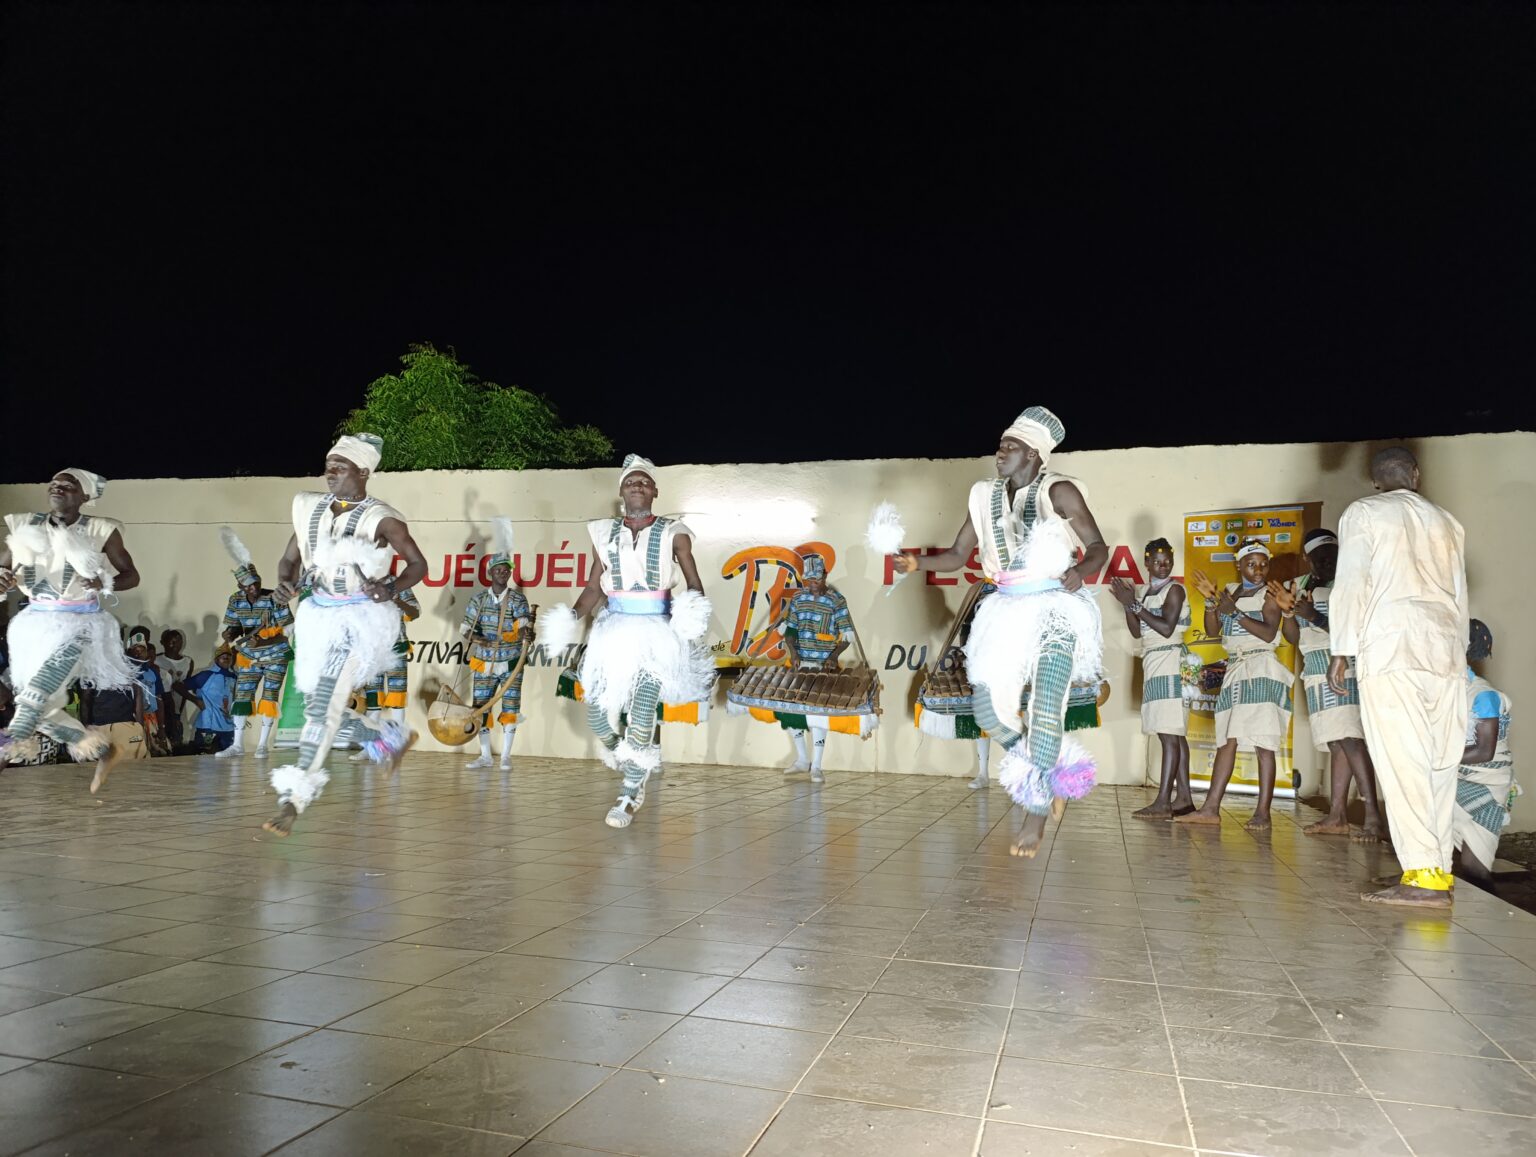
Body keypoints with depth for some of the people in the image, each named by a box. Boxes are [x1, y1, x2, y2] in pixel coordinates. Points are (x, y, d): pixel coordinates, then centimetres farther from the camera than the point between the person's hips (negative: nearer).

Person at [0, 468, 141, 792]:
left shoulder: (100, 531, -4)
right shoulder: (26, 527, 4)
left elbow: (131, 575, 2)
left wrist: (106, 584, -18)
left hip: (79, 623, -5)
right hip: (36, 624, 5)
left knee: (38, 692, -26)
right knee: (41, 710, 4)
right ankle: (102, 750, 19)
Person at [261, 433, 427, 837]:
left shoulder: (381, 519, -9)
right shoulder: (311, 509, 7)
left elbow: (418, 564, -3)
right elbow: (290, 559, 13)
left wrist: (392, 589, -22)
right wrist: (285, 583, -9)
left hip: (361, 618, -7)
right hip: (319, 616, 7)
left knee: (323, 706, -16)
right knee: (319, 708, 12)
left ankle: (293, 800, -12)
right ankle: (390, 740, 34)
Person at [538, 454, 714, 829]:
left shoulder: (673, 534, 0)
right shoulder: (605, 533, 8)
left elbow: (694, 585, 2)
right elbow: (594, 588, 11)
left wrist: (692, 613, -18)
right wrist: (571, 618, -4)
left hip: (655, 632, -3)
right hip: (613, 630, 3)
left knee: (641, 711, -12)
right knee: (596, 714, 0)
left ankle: (629, 797, 5)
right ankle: (635, 771, 32)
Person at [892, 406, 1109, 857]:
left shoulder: (1058, 491, -7)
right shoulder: (985, 497, 8)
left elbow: (1098, 547, -6)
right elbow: (957, 556, 9)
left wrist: (1080, 572, -29)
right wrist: (917, 562, -9)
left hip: (1055, 610, -5)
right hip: (1007, 612, 6)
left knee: (1044, 712, -14)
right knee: (988, 709, 1)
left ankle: (1036, 814, 1)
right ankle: (1055, 772, 25)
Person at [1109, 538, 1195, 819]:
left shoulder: (1174, 590, -6)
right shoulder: (1144, 591, 16)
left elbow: (1167, 628, -16)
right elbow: (1137, 632, 12)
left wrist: (1135, 605, -14)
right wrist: (1128, 604, -2)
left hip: (1170, 664, -8)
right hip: (1154, 665, 8)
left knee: (1169, 734, -12)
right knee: (1174, 735, 8)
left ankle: (1163, 802, -15)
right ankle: (1183, 797, 10)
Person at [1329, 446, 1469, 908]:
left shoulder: (1363, 512, 6)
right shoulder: (1447, 522, 21)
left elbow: (1351, 584, -4)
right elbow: (1459, 595, 21)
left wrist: (1341, 651, -4)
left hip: (1390, 644, -5)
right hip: (1446, 645, 5)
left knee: (1402, 761, -9)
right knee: (1440, 762, 6)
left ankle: (1423, 876, -14)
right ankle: (1441, 869, 7)